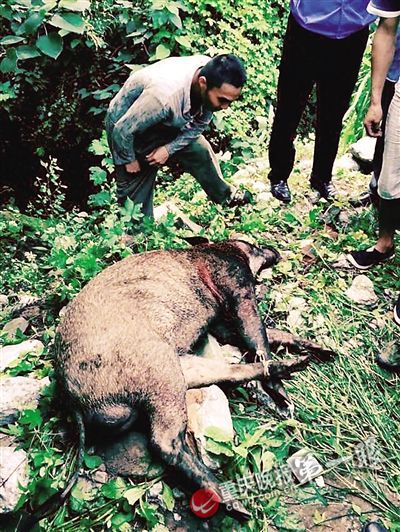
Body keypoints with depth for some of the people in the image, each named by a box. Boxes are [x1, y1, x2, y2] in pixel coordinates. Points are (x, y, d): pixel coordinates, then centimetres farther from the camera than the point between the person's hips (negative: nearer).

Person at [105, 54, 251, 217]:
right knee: (135, 190, 4)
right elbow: (122, 130, -31)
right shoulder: (165, 95, -45)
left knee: (200, 152, 6)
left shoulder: (213, 74, -23)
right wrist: (129, 160, -14)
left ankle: (225, 195, 30)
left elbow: (199, 124, -6)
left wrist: (169, 148, -16)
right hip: (128, 124, -5)